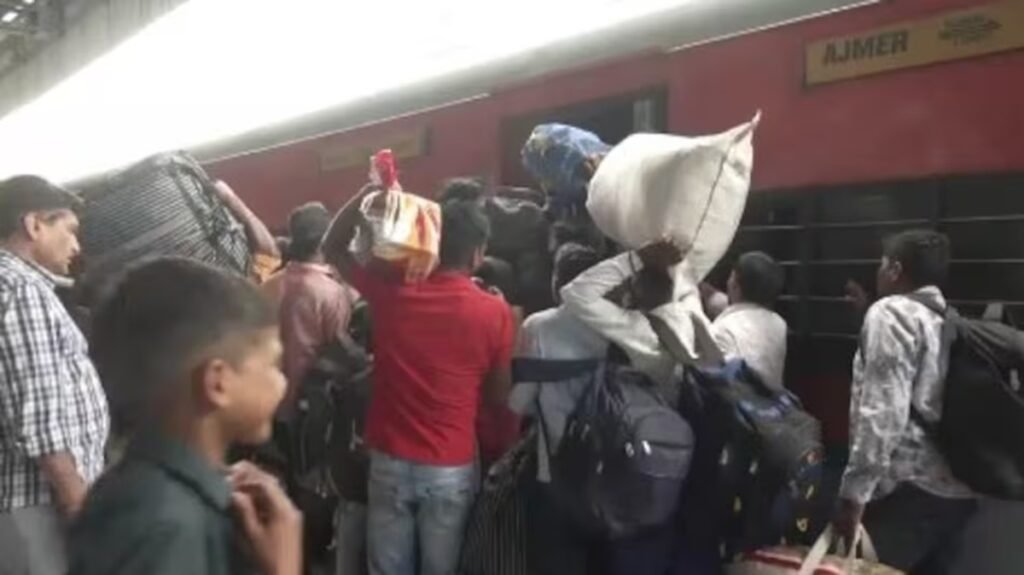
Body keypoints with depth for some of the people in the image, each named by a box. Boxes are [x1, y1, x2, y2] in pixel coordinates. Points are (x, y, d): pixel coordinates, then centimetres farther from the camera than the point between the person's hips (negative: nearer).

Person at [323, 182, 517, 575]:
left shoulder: (391, 289, -7)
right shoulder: (495, 313, -12)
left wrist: (368, 192, 0)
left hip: (390, 460, 2)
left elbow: (333, 248, 9)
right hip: (451, 467, -1)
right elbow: (499, 397, -2)